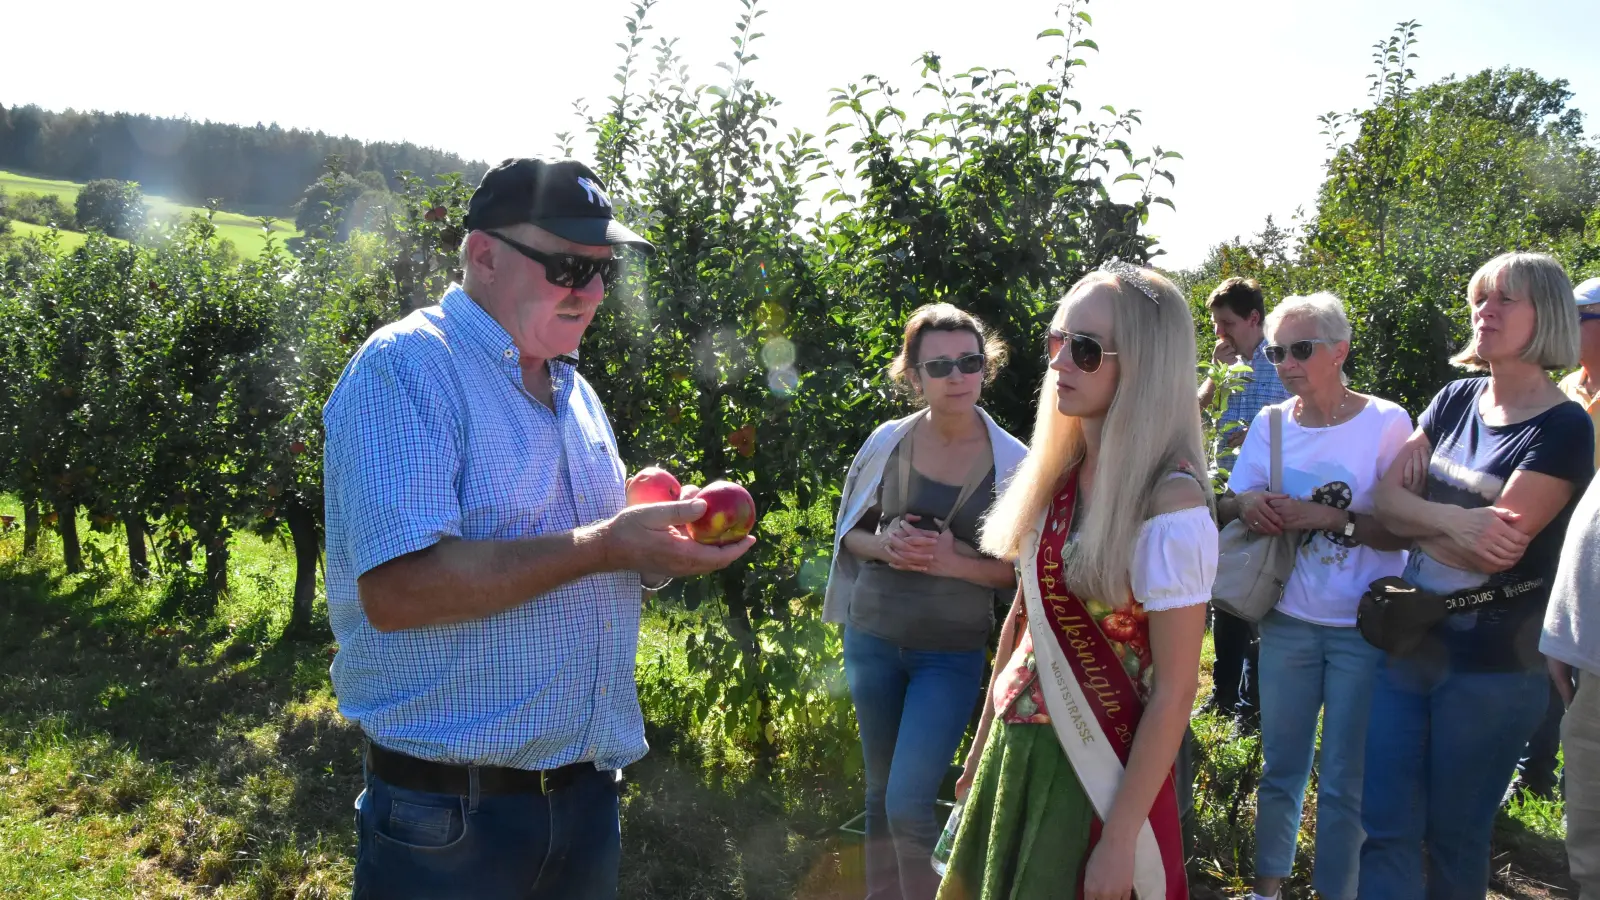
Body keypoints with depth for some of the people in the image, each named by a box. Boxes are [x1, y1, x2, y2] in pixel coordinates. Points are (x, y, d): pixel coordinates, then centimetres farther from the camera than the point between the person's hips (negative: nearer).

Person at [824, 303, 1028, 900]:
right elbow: (849, 534, 8)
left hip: (951, 653, -3)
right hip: (871, 638, 3)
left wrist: (954, 562, -20)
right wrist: (886, 546, -14)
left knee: (908, 803, -10)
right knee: (880, 791, 16)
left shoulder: (1012, 462, -8)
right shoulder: (888, 442, -2)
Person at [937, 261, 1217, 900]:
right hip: (1015, 748, 7)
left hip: (1097, 771, -6)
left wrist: (1120, 839, -16)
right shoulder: (1058, 475, 0)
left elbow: (1174, 690, -18)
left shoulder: (1170, 504, -21)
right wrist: (983, 746, 14)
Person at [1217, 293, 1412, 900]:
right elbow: (1225, 509, 8)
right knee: (1280, 768, 12)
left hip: (1364, 629, -3)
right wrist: (1247, 502, -14)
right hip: (1287, 621, 4)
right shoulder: (1270, 423, 4)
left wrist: (1330, 518, -24)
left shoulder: (1386, 422, -9)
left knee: (1344, 782, 4)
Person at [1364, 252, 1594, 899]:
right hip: (1409, 643, 5)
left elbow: (1494, 549, -20)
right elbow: (1386, 500, -1)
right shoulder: (1456, 401, 7)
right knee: (1384, 826, 5)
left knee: (1455, 834, 11)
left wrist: (1415, 515, -7)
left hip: (1491, 666, -5)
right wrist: (1452, 520, -20)